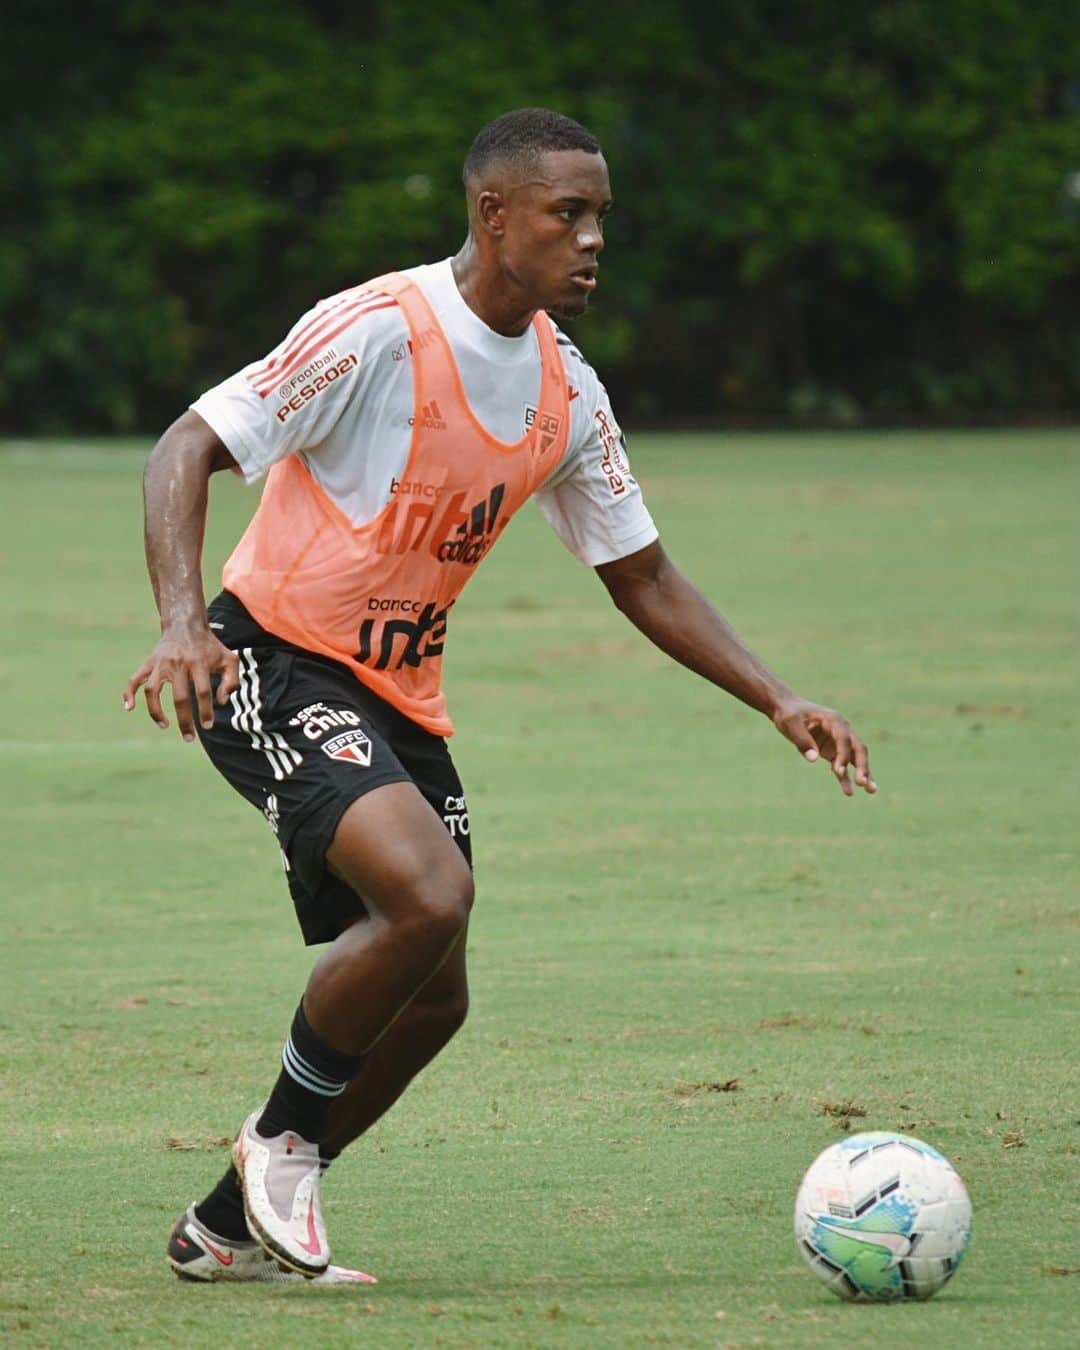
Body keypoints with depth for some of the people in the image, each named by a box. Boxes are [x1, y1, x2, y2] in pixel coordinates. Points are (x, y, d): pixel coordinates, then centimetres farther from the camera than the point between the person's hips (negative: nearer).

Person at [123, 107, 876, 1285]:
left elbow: (642, 580, 14)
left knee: (428, 1001, 6)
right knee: (431, 892, -28)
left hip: (398, 696, 8)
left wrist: (781, 705, 4)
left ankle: (227, 1227, 22)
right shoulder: (380, 330, -18)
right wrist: (183, 622, -35)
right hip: (273, 667, -8)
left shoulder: (567, 392, 5)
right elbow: (184, 454, -19)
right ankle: (283, 1134, -5)